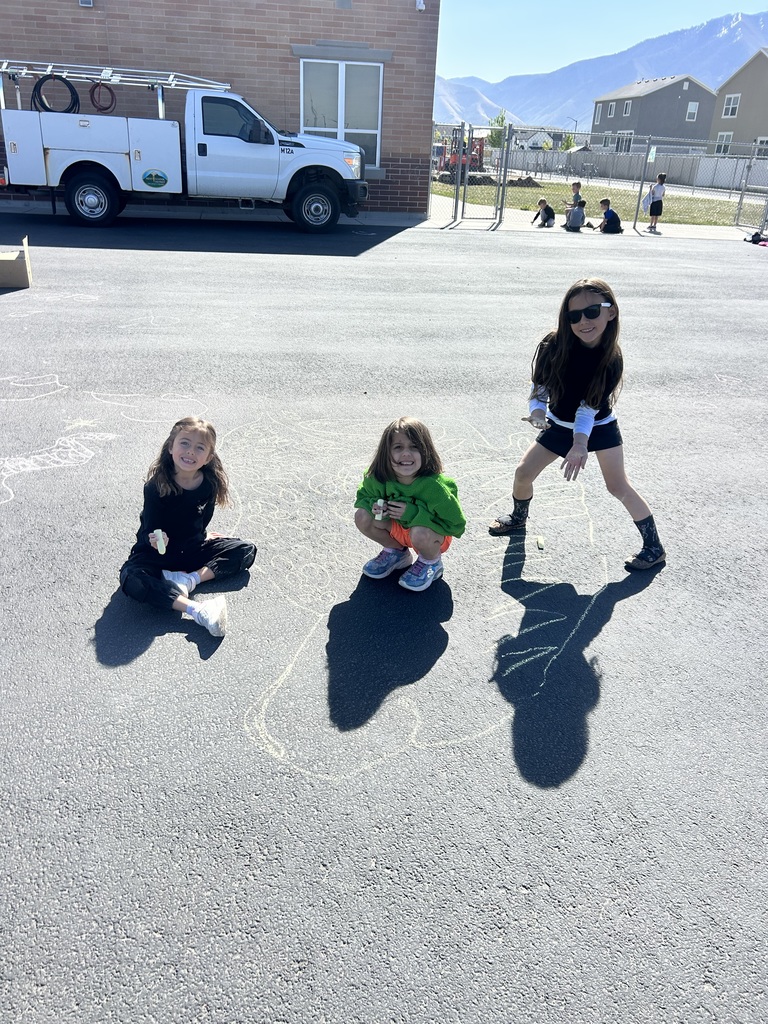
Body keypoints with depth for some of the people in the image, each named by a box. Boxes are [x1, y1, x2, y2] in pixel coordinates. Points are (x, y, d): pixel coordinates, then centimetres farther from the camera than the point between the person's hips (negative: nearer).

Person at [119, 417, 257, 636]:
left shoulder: (210, 482, -13)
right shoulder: (156, 486, -24)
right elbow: (149, 529, -23)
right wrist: (155, 541, -42)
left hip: (193, 548, 4)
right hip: (157, 552, -4)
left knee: (246, 550, -7)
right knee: (131, 579, -34)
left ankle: (188, 579, -22)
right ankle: (199, 610, -43)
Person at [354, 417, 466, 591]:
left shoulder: (435, 486, -33)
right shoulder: (378, 479, -20)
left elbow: (456, 524, -27)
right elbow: (364, 496, 2)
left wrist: (413, 513, -34)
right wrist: (374, 505, -25)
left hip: (435, 534, -4)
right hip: (398, 529, 5)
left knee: (420, 533, -38)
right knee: (362, 517, -16)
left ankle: (431, 562, -1)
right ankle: (396, 552, 11)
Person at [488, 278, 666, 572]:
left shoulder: (611, 359, -25)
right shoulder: (555, 345, -20)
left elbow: (590, 406, -28)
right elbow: (540, 386, -15)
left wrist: (580, 443, -41)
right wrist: (537, 411, -35)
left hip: (599, 426, -3)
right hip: (559, 425, 3)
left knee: (618, 486, -9)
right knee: (523, 472, 4)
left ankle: (654, 546, 6)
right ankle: (518, 518, 35)